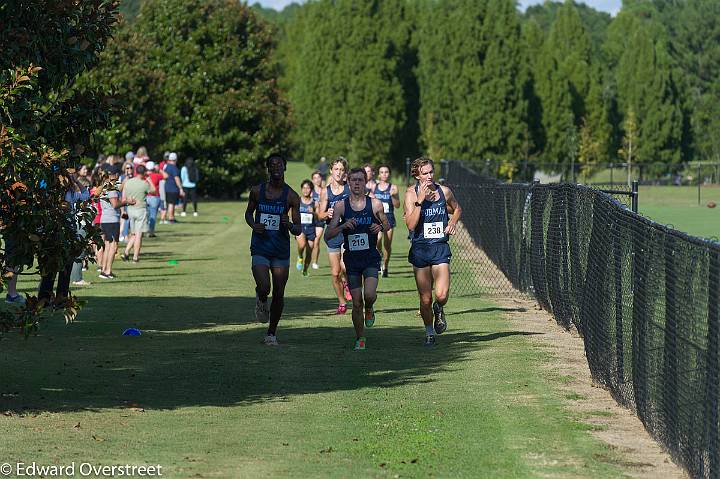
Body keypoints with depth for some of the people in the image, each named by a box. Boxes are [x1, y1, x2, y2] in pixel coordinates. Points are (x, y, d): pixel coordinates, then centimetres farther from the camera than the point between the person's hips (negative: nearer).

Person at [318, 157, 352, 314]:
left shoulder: (350, 189, -1)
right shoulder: (325, 192, 4)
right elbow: (320, 215, 7)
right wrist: (327, 214, -14)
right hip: (333, 234, 3)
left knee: (345, 265, -23)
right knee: (335, 273, 4)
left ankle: (348, 283, 11)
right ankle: (342, 304, 21)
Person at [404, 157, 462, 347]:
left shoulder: (444, 191, 3)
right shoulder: (411, 194, -5)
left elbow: (457, 209, 24)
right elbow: (411, 225, -16)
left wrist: (453, 221, 4)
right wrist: (420, 200, -22)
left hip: (440, 248, 1)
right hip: (420, 249, -1)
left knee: (442, 295, -13)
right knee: (425, 299, 3)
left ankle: (438, 310, 23)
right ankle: (429, 333, 25)